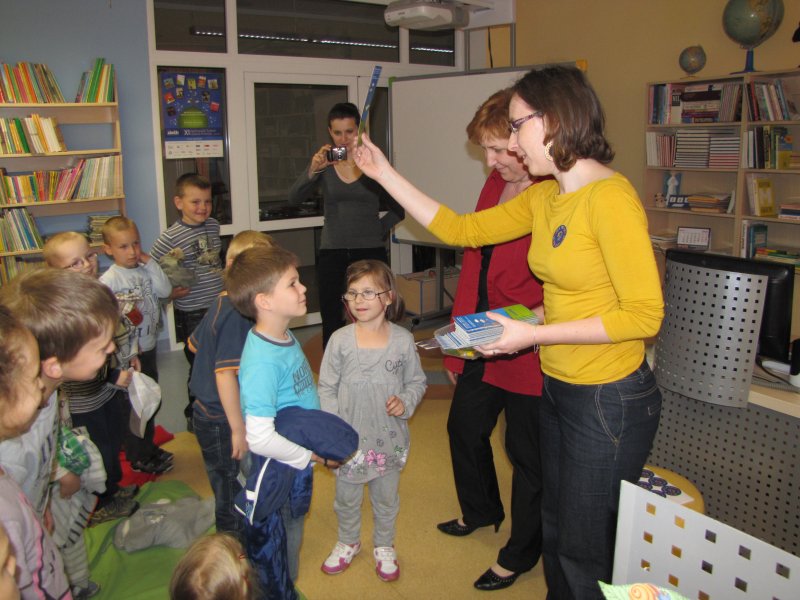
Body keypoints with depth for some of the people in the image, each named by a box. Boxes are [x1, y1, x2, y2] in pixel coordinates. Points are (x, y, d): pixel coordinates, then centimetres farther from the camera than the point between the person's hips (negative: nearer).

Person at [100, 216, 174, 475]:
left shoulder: (146, 270, 1)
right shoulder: (109, 280, -17)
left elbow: (165, 291, -11)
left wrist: (150, 263, -13)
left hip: (148, 346, 7)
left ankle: (149, 447, 38)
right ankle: (139, 457, 22)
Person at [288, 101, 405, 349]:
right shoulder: (324, 164, 5)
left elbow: (397, 210, 9)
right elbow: (294, 198, -9)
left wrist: (378, 229, -2)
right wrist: (312, 170, -24)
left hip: (370, 251, -1)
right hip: (332, 252, 1)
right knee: (331, 323, 0)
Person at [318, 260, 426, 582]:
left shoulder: (402, 340, -10)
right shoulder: (340, 340, -12)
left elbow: (417, 381, 3)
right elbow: (326, 389, -5)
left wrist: (406, 402, -17)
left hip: (389, 439, 0)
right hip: (349, 440, 0)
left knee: (386, 498, 20)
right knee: (346, 498, 20)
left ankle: (384, 547, 45)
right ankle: (348, 542, 47)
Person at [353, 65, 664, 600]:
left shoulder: (610, 197, -21)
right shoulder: (542, 198, 5)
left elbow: (645, 314, -23)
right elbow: (460, 229, 9)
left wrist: (534, 333, -21)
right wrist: (384, 173, 8)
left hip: (611, 400, -8)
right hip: (559, 390, 8)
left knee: (585, 553, 11)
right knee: (556, 534, 24)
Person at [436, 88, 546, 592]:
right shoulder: (495, 186, 6)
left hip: (529, 357, -8)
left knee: (527, 454, 10)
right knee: (464, 427, 24)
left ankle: (520, 555, 35)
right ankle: (481, 511, 53)